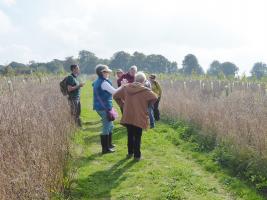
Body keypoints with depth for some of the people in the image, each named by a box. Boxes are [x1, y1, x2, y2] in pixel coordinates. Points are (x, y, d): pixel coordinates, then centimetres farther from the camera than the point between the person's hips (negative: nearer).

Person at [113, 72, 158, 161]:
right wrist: (146, 105, -5)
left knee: (130, 135, 20)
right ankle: (137, 155, 14)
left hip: (127, 117, 4)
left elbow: (115, 96, 7)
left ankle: (130, 152, 30)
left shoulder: (126, 87, 3)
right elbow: (154, 98, -21)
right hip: (139, 117, -4)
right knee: (137, 137, 8)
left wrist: (123, 105, 9)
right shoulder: (145, 90, -10)